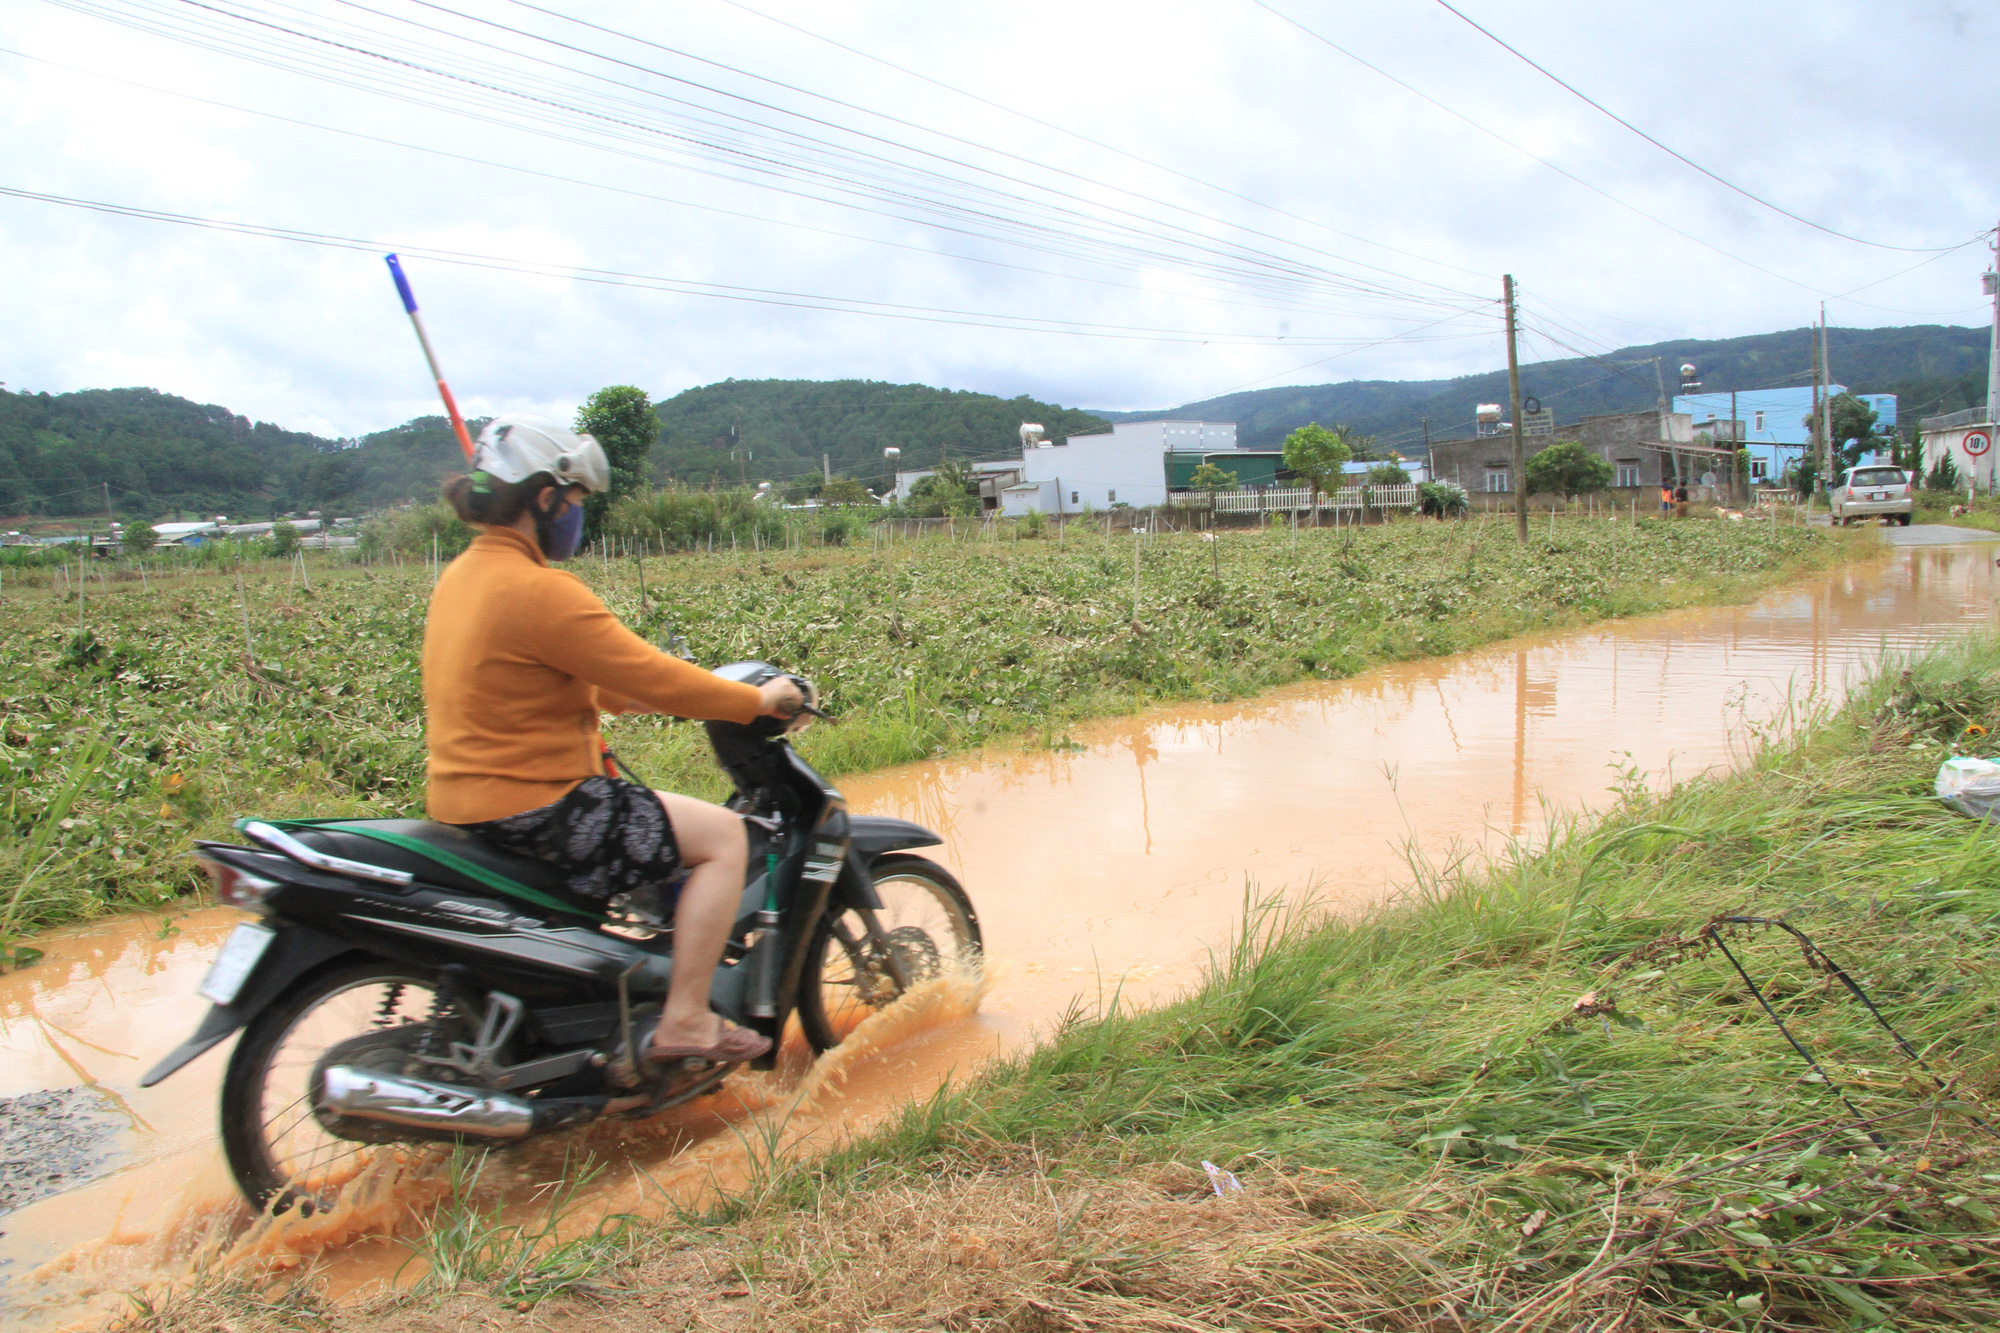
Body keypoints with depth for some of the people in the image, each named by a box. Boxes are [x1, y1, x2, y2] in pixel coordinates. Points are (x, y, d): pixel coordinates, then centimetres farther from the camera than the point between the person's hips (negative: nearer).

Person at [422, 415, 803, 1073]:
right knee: (722, 836, -5)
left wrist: (673, 693, 18)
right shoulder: (537, 590, -21)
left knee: (658, 821, 29)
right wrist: (757, 701, -5)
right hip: (530, 807, -11)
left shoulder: (462, 575, 11)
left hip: (467, 798, 11)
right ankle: (684, 1020, -2)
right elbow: (645, 674, -19)